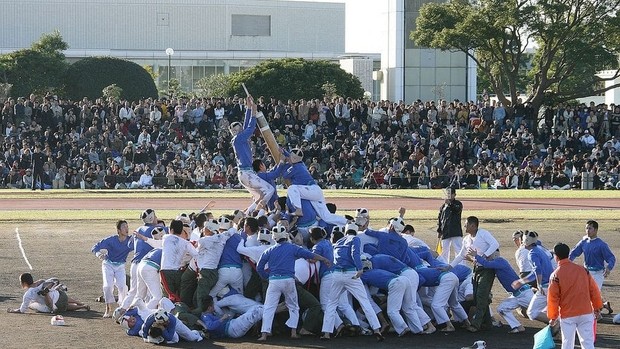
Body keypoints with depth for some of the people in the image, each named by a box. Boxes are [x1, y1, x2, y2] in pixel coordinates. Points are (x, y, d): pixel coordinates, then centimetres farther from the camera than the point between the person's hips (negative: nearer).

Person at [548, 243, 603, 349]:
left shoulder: (555, 275, -8)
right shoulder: (583, 270, 1)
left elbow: (553, 298, -6)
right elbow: (594, 290, 7)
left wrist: (553, 317, 5)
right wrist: (597, 307, 19)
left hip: (567, 316, -3)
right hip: (586, 312, 3)